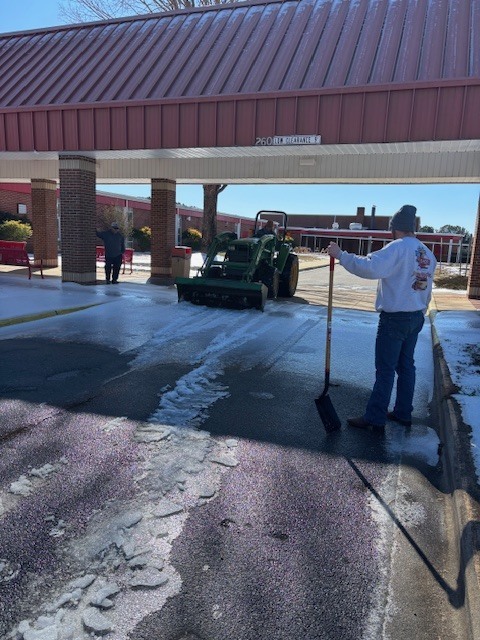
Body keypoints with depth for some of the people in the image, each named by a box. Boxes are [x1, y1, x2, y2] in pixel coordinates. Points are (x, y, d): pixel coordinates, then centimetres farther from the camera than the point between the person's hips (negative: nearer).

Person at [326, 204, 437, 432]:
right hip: (416, 317, 8)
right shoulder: (427, 253, 11)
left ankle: (375, 419, 5)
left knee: (385, 369, -3)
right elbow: (427, 289, 17)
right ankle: (403, 413, 25)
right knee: (406, 366, 15)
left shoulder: (397, 248, -16)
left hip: (395, 318, -8)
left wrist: (341, 255, -24)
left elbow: (369, 267, -29)